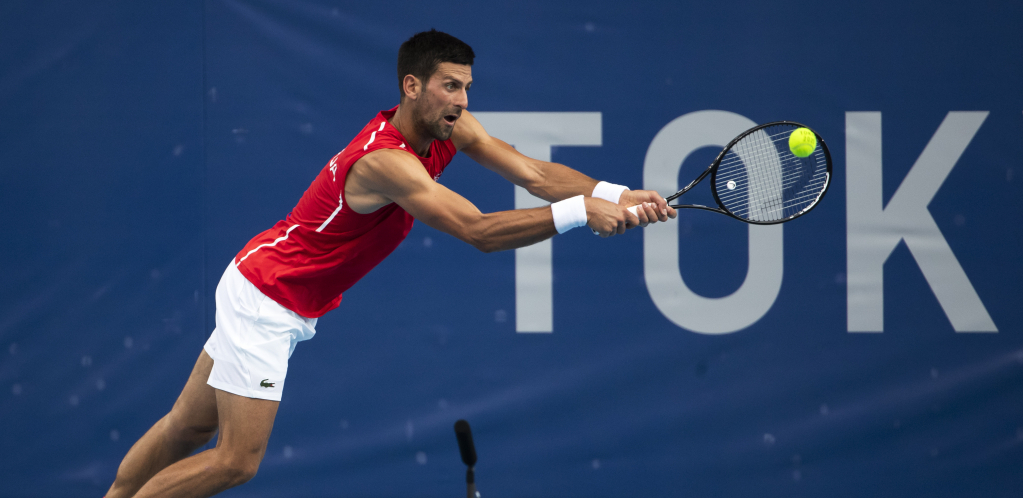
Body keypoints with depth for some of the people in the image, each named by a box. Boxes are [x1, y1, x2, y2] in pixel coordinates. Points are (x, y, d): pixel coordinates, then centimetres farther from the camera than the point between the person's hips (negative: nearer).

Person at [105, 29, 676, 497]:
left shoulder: (452, 128, -6)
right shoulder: (385, 160, -31)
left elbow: (536, 175, -12)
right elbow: (480, 232, -39)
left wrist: (616, 195, -28)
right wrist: (580, 213, -41)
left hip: (294, 305, 9)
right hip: (265, 300, -9)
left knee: (191, 426, 16)